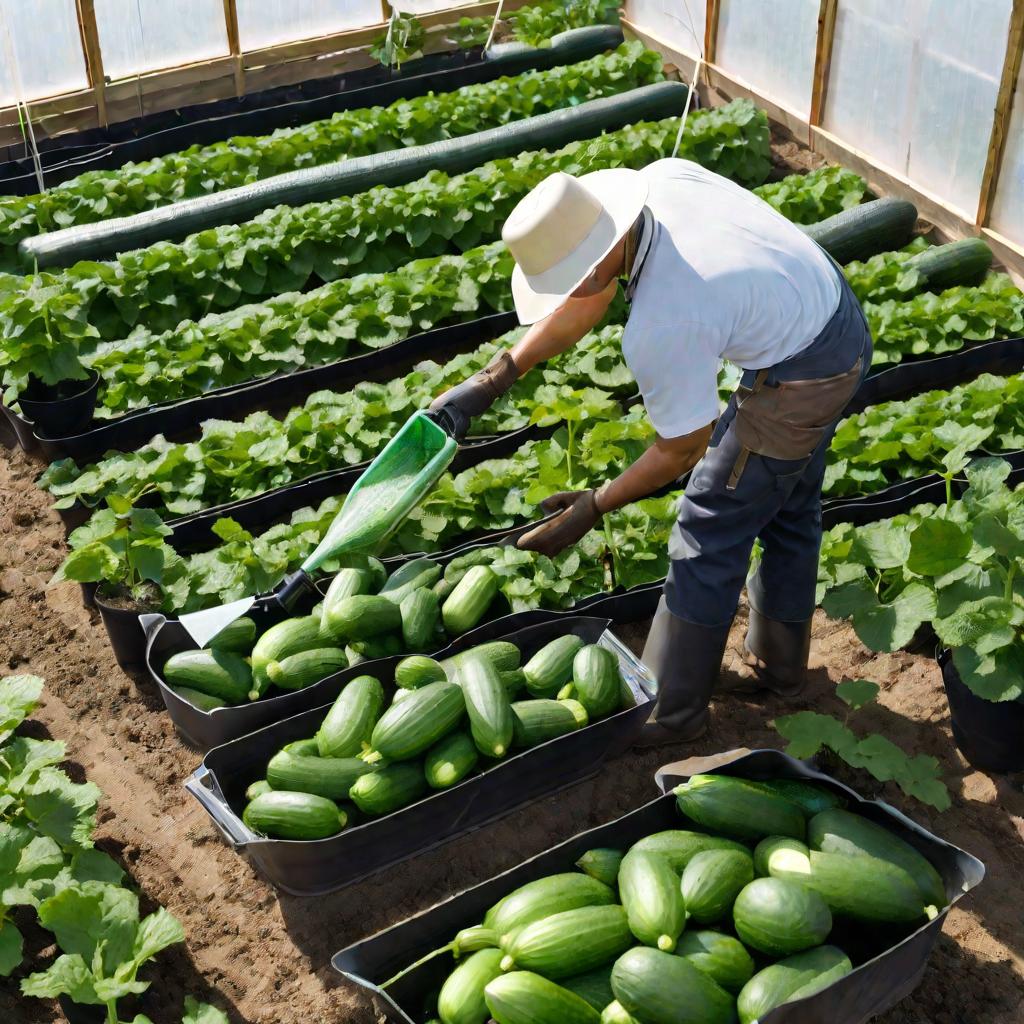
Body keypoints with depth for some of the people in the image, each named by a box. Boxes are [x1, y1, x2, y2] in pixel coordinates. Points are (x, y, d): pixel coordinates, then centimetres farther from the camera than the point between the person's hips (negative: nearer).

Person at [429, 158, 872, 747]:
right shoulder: (659, 179, -13)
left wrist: (593, 508, -8)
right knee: (788, 510, 24)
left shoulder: (660, 329, -34)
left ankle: (671, 710, 17)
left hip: (800, 380, -9)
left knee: (710, 531, 4)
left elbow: (682, 449, -18)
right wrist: (498, 375, -4)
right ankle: (780, 664, 44)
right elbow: (593, 298, 0)